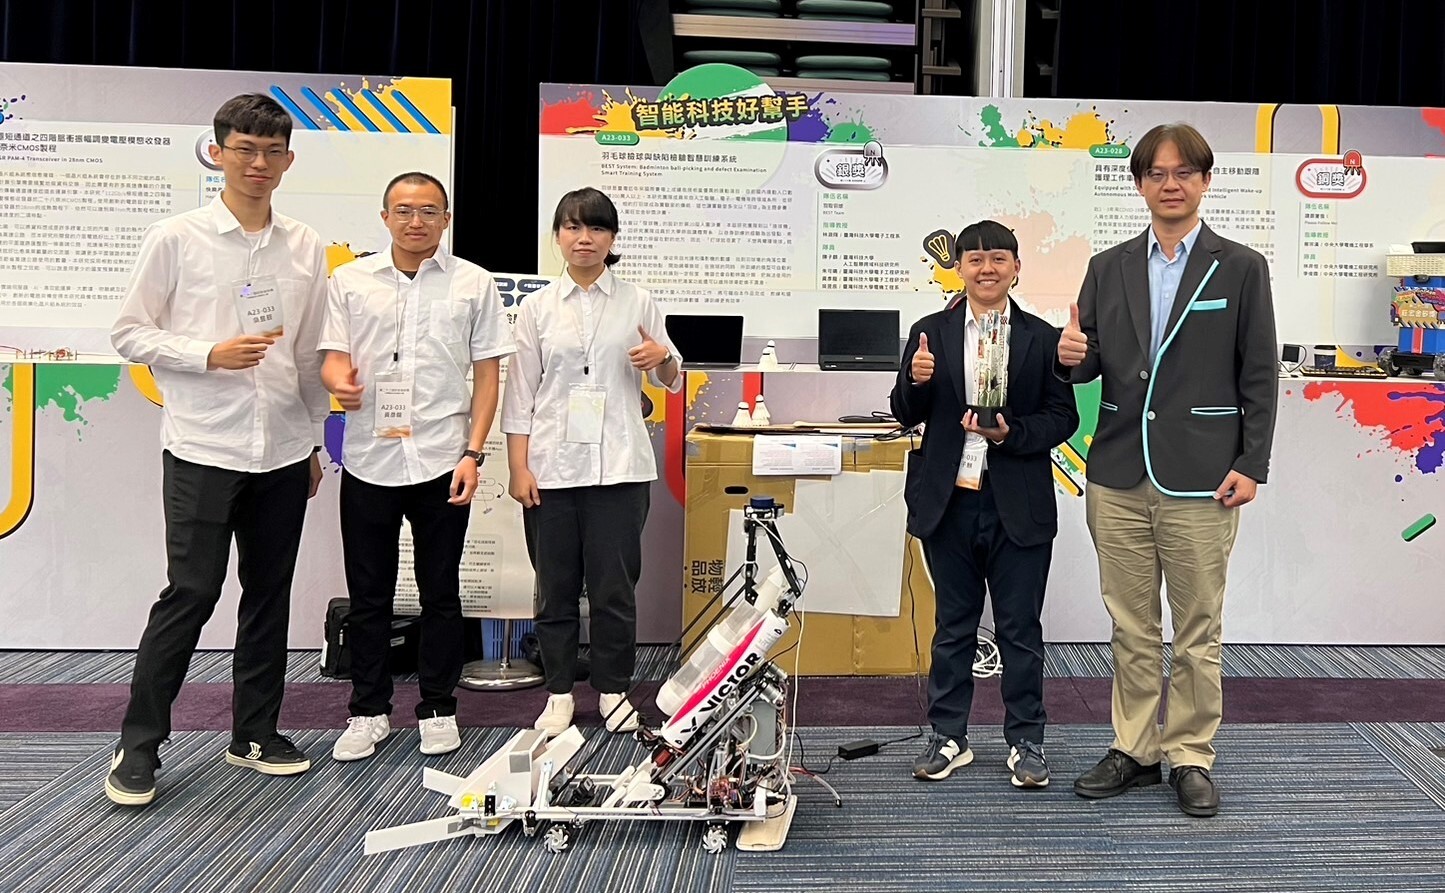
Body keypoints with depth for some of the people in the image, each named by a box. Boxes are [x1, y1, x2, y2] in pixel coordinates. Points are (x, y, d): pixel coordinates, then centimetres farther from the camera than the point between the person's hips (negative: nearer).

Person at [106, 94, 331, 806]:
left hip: (283, 451, 4)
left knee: (269, 593, 10)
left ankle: (255, 733, 23)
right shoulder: (176, 239, -2)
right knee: (191, 593, -4)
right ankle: (138, 745, 10)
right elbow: (129, 333, -1)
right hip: (203, 448, -4)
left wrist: (314, 439, 14)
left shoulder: (306, 247, 8)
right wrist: (210, 354, -15)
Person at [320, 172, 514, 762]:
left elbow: (487, 374, 3)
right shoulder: (350, 281, 8)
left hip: (441, 463, -1)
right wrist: (338, 381, -19)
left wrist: (473, 454, -5)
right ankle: (368, 712, 22)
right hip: (369, 462, 1)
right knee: (368, 595, 9)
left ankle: (438, 710, 21)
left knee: (441, 595, 8)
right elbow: (332, 357, 6)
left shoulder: (473, 284, 5)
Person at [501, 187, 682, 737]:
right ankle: (559, 693, 20)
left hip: (618, 464, 0)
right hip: (552, 465, 1)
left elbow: (671, 382, 14)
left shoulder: (637, 302, 7)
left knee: (615, 585, 3)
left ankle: (613, 689, 18)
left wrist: (663, 357, -10)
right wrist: (518, 468, -4)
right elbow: (521, 395, 4)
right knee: (556, 585, 7)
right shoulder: (538, 308, 7)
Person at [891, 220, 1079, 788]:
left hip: (1018, 507, -1)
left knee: (1020, 628, 7)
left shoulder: (1041, 337, 2)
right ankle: (948, 737, 24)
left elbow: (1063, 417, 1)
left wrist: (1011, 433, -16)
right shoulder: (930, 332, 5)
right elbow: (906, 416, 6)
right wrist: (916, 382, -15)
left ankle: (1025, 741, 21)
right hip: (948, 503, 1)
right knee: (953, 625, 13)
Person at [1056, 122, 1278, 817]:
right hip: (1119, 478, 3)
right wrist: (1072, 357, -12)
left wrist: (1251, 465, -5)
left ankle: (1191, 756, 17)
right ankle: (1135, 749, 22)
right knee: (1131, 628, 10)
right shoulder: (1108, 268, 10)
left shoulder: (1241, 268, 3)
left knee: (1198, 630, 5)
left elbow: (1258, 377, 1)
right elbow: (1089, 364, 12)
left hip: (1201, 480, -2)